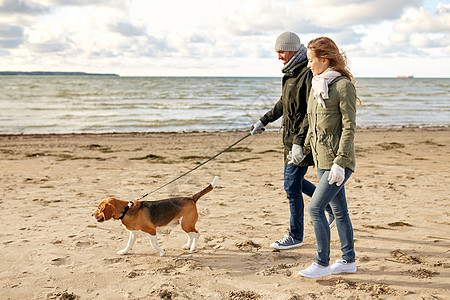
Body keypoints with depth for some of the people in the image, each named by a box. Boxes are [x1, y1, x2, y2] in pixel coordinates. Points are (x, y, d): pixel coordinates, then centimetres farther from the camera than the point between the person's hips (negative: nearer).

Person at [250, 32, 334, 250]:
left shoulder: (309, 74, -19)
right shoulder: (291, 72, 12)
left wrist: (299, 142, -28)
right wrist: (264, 120, 32)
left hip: (302, 140, -10)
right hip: (291, 138, 10)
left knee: (292, 185, -4)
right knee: (294, 181, 19)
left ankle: (295, 236, 10)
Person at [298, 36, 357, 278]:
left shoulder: (343, 86, -14)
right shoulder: (317, 85, 11)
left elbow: (349, 127, -16)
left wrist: (339, 162, -19)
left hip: (338, 160, -8)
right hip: (322, 158, 8)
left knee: (315, 207, -9)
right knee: (339, 210, 15)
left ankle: (322, 263, 4)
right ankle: (348, 260, 26)